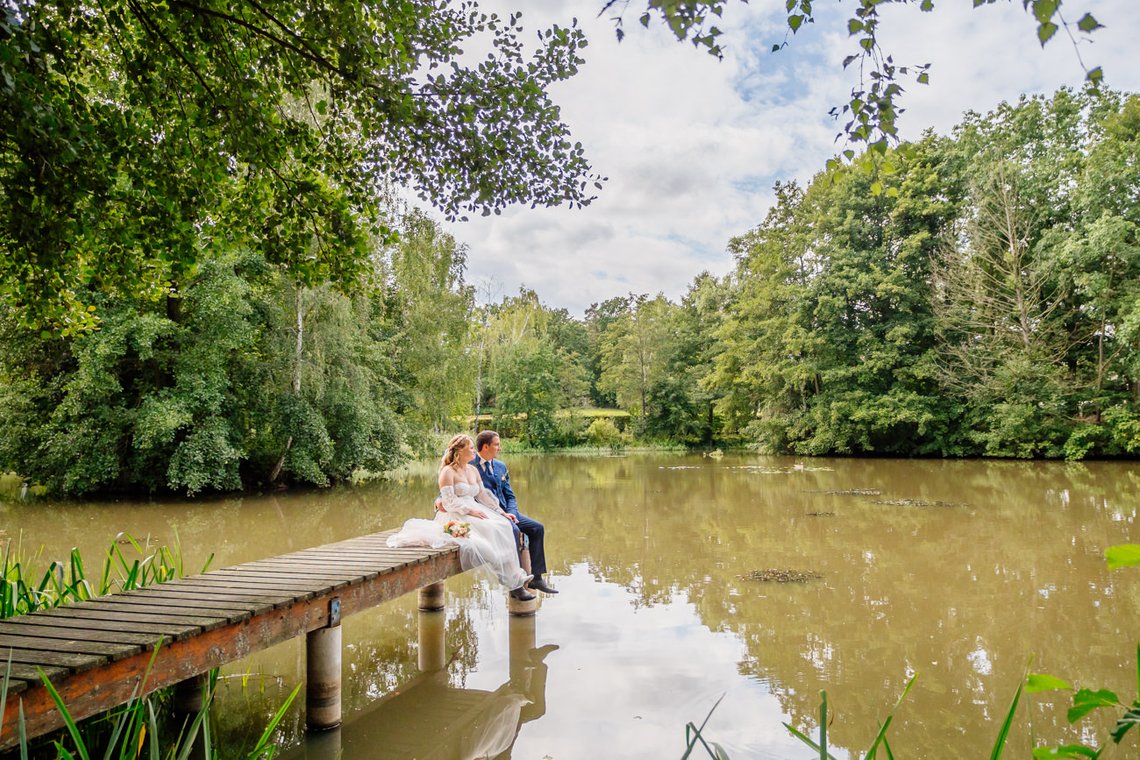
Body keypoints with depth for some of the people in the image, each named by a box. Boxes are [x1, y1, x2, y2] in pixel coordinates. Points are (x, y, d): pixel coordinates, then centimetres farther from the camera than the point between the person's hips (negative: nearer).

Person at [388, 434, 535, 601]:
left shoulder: (473, 470, 19)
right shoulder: (448, 472, -4)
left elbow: (483, 495, 18)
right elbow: (448, 502, -11)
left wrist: (502, 512, 10)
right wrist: (470, 510, -20)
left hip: (475, 512, 7)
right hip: (456, 517, -7)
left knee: (505, 525, -21)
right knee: (492, 531, -31)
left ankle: (515, 581, -26)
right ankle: (514, 583, -26)